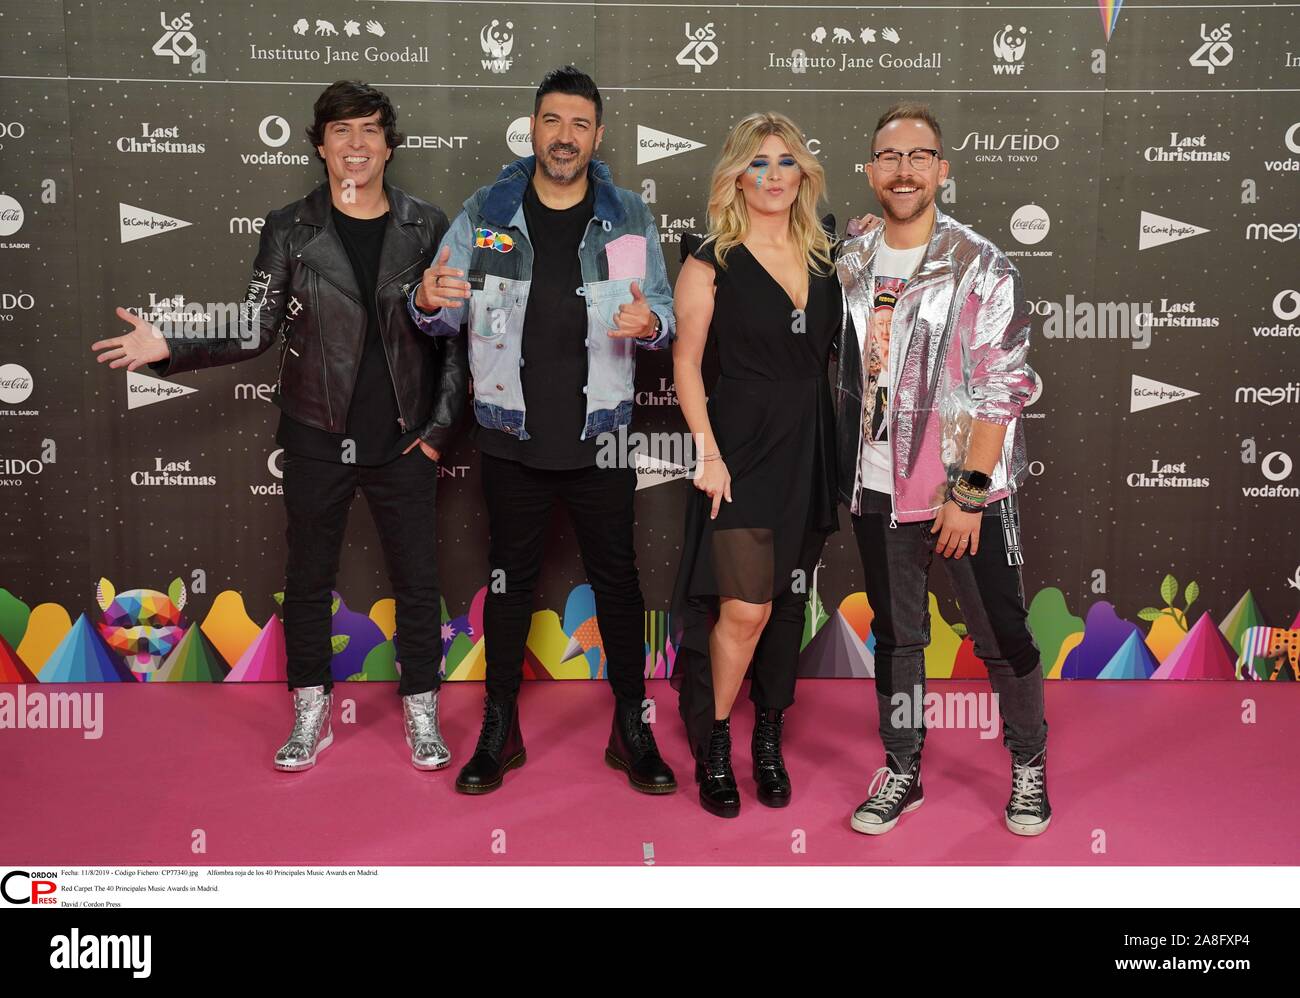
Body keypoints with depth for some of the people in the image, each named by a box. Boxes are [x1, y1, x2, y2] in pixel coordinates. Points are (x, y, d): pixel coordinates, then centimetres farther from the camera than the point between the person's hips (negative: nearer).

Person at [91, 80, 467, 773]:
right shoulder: (290, 231, -1)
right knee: (308, 579, 12)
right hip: (318, 438, 1)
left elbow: (454, 337, 2)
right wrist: (166, 348, -12)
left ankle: (421, 713, 26)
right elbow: (254, 333, 0)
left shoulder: (426, 227, -1)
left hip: (403, 440, 0)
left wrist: (440, 425, -3)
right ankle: (311, 715, 29)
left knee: (417, 579, 8)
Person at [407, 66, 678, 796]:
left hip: (601, 436, 0)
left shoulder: (629, 217, 4)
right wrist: (428, 302, -20)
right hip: (514, 436, 0)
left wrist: (650, 323, -20)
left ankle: (633, 729, 21)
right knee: (510, 579, 10)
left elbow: (667, 314, 4)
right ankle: (500, 729, 23)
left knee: (617, 578, 7)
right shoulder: (485, 213, 3)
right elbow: (447, 319, 4)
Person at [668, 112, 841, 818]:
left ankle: (769, 743, 25)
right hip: (742, 449, -5)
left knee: (788, 606, 12)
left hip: (809, 452, 5)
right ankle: (712, 748, 10)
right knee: (745, 609, -9)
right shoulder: (711, 260, -4)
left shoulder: (822, 256, 10)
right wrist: (707, 452, -12)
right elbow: (685, 363, -5)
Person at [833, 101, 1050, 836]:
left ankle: (1030, 768, 25)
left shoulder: (981, 266, -8)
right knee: (895, 636, 13)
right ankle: (903, 772, 27)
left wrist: (968, 492, -15)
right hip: (879, 489, 4)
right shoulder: (850, 267, 6)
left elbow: (1002, 386, -12)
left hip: (968, 487, -4)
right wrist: (842, 474, 8)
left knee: (1003, 637, 4)